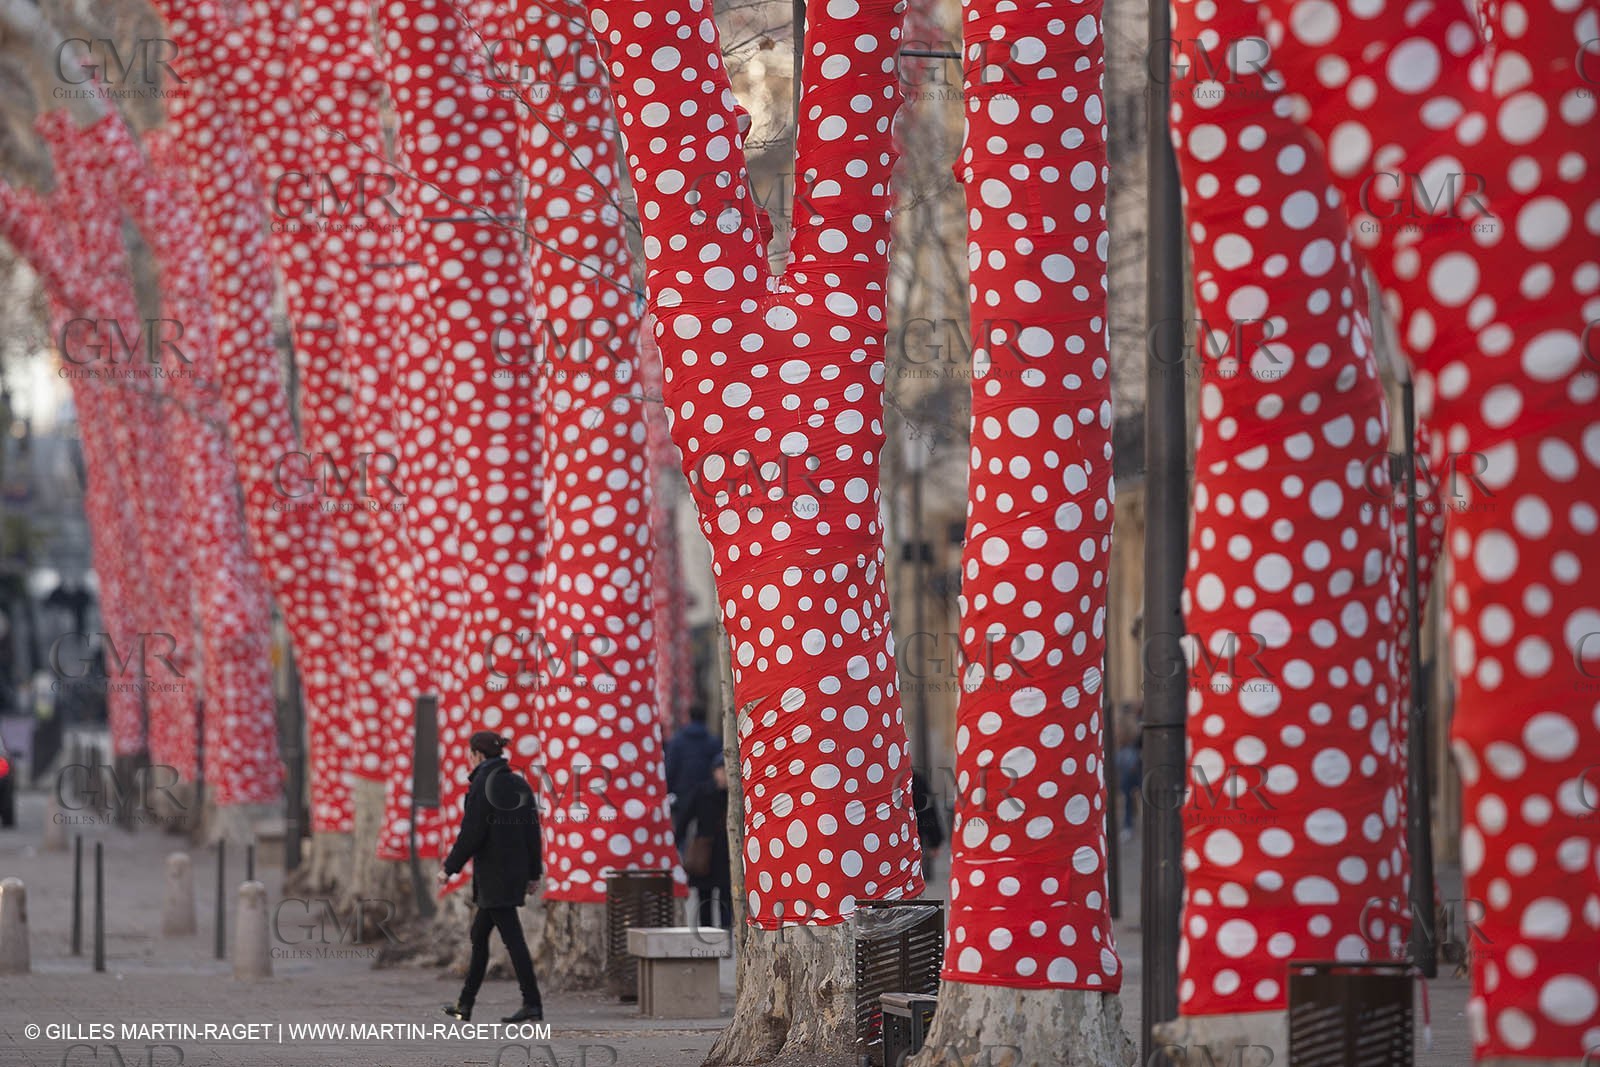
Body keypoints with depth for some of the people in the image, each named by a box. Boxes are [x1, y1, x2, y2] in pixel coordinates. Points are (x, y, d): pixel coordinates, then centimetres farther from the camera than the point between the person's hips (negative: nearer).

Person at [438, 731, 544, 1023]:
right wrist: (533, 872, 16)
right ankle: (465, 1004, 23)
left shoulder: (481, 786, -12)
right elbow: (533, 831, 11)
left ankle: (533, 1004, -11)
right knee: (479, 934, 17)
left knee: (512, 936, -8)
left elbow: (471, 833, -16)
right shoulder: (520, 785, 10)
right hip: (516, 872, 8)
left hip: (492, 873, -8)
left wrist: (450, 868, -7)